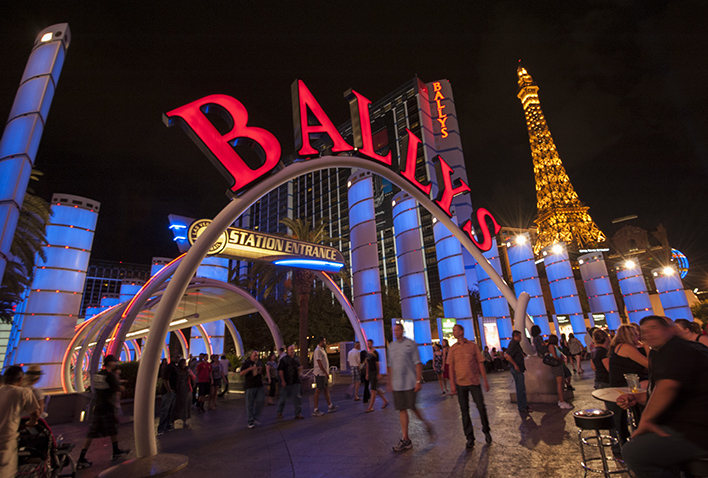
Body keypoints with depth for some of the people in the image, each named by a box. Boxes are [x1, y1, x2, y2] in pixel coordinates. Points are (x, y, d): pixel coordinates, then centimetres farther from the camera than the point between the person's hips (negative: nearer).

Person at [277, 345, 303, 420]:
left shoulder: (296, 359, 12)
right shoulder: (283, 359, -4)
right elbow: (280, 370, -9)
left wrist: (300, 368, -3)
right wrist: (282, 381, -14)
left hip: (295, 382, 4)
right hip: (286, 382, -4)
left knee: (297, 397, -1)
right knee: (283, 397, 8)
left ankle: (298, 414, 6)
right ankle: (279, 412, 29)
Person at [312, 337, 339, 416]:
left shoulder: (322, 350, 15)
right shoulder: (318, 350, -17)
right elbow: (319, 363, -22)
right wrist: (326, 372, -21)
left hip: (324, 374, 10)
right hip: (320, 374, -10)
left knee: (326, 389, 16)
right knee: (318, 390, -4)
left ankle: (330, 406, 26)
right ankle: (315, 410, 2)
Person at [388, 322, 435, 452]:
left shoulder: (410, 344, -5)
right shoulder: (391, 346, 9)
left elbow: (418, 363, -7)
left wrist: (418, 381, -13)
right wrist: (390, 381, 14)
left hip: (409, 383, -4)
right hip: (397, 384, 5)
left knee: (412, 407, -3)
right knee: (401, 410, 5)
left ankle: (427, 425, 25)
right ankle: (405, 440, 13)